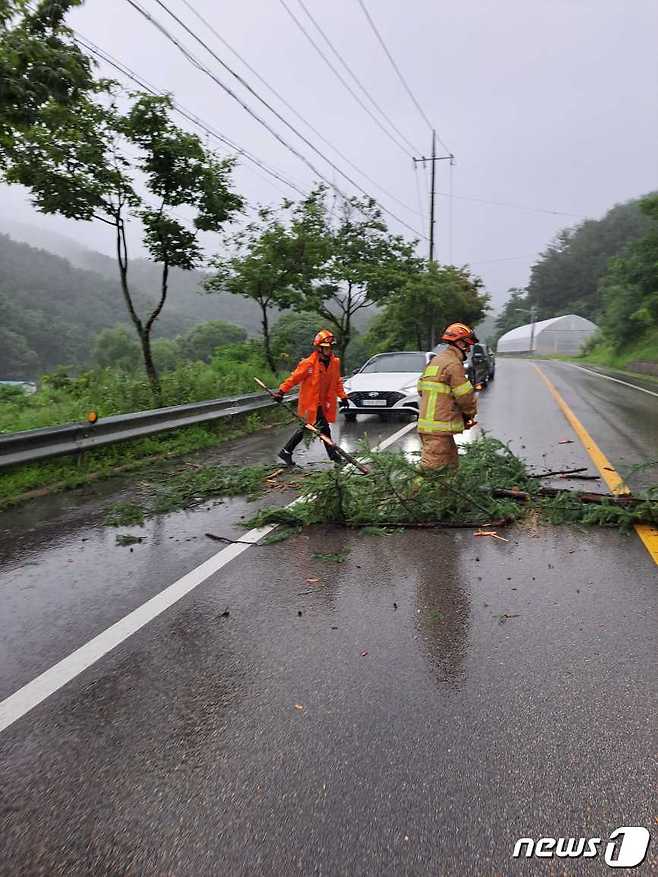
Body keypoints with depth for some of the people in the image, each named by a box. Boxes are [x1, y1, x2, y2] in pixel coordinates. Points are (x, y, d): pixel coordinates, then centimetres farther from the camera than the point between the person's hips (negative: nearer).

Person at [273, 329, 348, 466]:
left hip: (322, 403, 7)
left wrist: (342, 396, 12)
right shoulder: (308, 364, -16)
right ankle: (333, 455, 7)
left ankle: (286, 452, 27)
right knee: (324, 428, -8)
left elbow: (337, 381, 16)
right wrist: (281, 391, -14)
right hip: (310, 402, -7)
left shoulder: (335, 362, 4)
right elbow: (294, 378, -11)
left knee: (305, 429, 14)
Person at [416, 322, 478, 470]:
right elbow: (465, 395, -11)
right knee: (432, 466, -10)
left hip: (427, 423, 10)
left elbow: (421, 389, 21)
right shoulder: (453, 364, -12)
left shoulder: (436, 360, 18)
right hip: (438, 428, -10)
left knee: (451, 463, 17)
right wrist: (470, 413, 10)